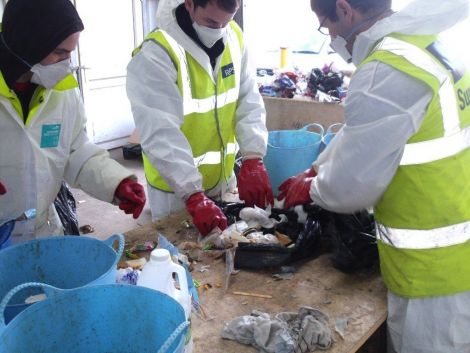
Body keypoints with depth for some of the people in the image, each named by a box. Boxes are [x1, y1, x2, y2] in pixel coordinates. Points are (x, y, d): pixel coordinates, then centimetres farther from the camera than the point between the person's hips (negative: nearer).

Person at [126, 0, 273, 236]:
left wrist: (253, 160, -15)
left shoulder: (234, 38, -4)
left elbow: (249, 102, -2)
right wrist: (194, 196, -32)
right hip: (175, 187, -5)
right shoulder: (155, 54, -22)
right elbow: (161, 135, -27)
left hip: (223, 177, 6)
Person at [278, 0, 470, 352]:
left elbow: (350, 186, -19)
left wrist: (311, 189, 1)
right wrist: (315, 170, 22)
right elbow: (361, 133, 17)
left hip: (436, 271, -8)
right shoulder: (425, 45, 6)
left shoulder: (385, 73, -24)